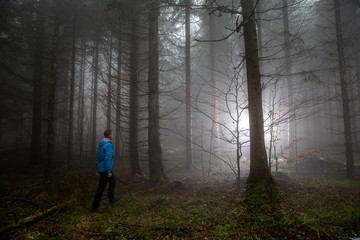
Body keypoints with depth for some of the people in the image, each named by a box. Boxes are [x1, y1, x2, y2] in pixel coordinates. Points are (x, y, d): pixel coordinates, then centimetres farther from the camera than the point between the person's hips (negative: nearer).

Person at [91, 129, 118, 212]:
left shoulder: (100, 145, 9)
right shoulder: (109, 145, -21)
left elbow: (97, 158, 14)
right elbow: (107, 158, -28)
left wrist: (97, 170, 19)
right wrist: (109, 171, -26)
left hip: (101, 168, 10)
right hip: (105, 169, -10)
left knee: (112, 181, 26)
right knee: (101, 187, -1)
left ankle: (111, 199, 35)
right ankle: (94, 207, 7)